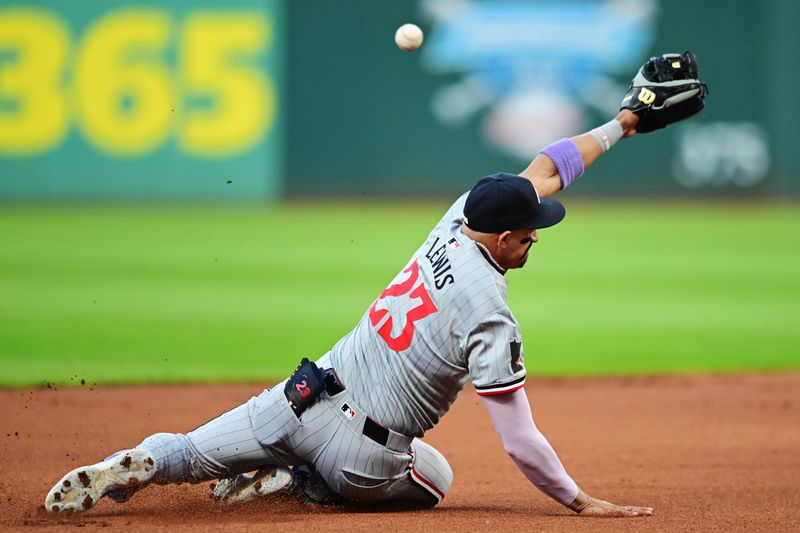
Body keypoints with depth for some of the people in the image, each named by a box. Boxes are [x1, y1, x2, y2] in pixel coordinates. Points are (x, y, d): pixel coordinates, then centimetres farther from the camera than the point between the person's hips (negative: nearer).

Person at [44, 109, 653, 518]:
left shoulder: (456, 223, 0)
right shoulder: (489, 317, -19)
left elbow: (544, 171, 14)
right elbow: (521, 442, -18)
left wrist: (623, 122, 20)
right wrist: (580, 502, -9)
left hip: (305, 396, 5)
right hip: (360, 452, -5)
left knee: (186, 454, 14)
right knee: (433, 477, 27)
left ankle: (137, 466, -20)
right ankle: (293, 481, 8)